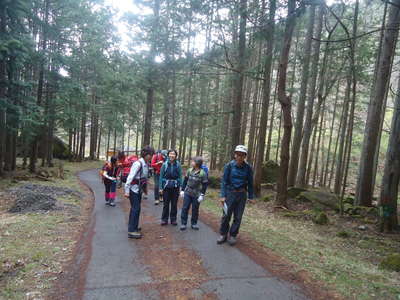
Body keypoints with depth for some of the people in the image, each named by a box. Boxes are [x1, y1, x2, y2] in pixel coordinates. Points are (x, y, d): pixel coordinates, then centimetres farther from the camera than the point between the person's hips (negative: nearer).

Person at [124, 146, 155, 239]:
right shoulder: (138, 164, -20)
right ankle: (131, 231, 0)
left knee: (136, 208, 15)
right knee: (135, 208, -6)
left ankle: (133, 227, 28)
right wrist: (127, 191, -21)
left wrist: (145, 188, 16)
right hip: (134, 189, -8)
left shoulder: (146, 164, 5)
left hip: (139, 189, 8)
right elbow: (130, 177, -21)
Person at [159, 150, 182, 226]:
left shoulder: (178, 165, -5)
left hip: (175, 187, 1)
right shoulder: (165, 164, -6)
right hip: (166, 186, -1)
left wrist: (180, 187, -5)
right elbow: (161, 176, -2)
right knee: (166, 204, 8)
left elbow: (180, 176, -1)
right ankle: (164, 219, 21)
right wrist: (161, 187, -4)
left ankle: (173, 219, 24)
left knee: (174, 204, 10)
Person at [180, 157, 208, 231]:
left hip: (196, 195, -3)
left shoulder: (203, 173, -11)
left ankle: (194, 223, 23)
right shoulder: (189, 170, 0)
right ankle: (183, 223, 13)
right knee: (185, 208, 3)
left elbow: (205, 185, -7)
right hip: (187, 193, 3)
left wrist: (202, 195, -11)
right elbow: (185, 180, 9)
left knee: (195, 209, 8)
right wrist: (182, 190, 8)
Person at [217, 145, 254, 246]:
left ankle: (232, 236, 23)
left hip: (242, 195, 1)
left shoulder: (248, 168, -4)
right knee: (226, 215, 4)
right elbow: (224, 181, -6)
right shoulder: (229, 166, -9)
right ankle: (223, 235, 21)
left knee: (238, 217, 8)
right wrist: (223, 196, -11)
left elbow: (250, 183, 5)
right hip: (230, 193, -1)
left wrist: (251, 196, 4)